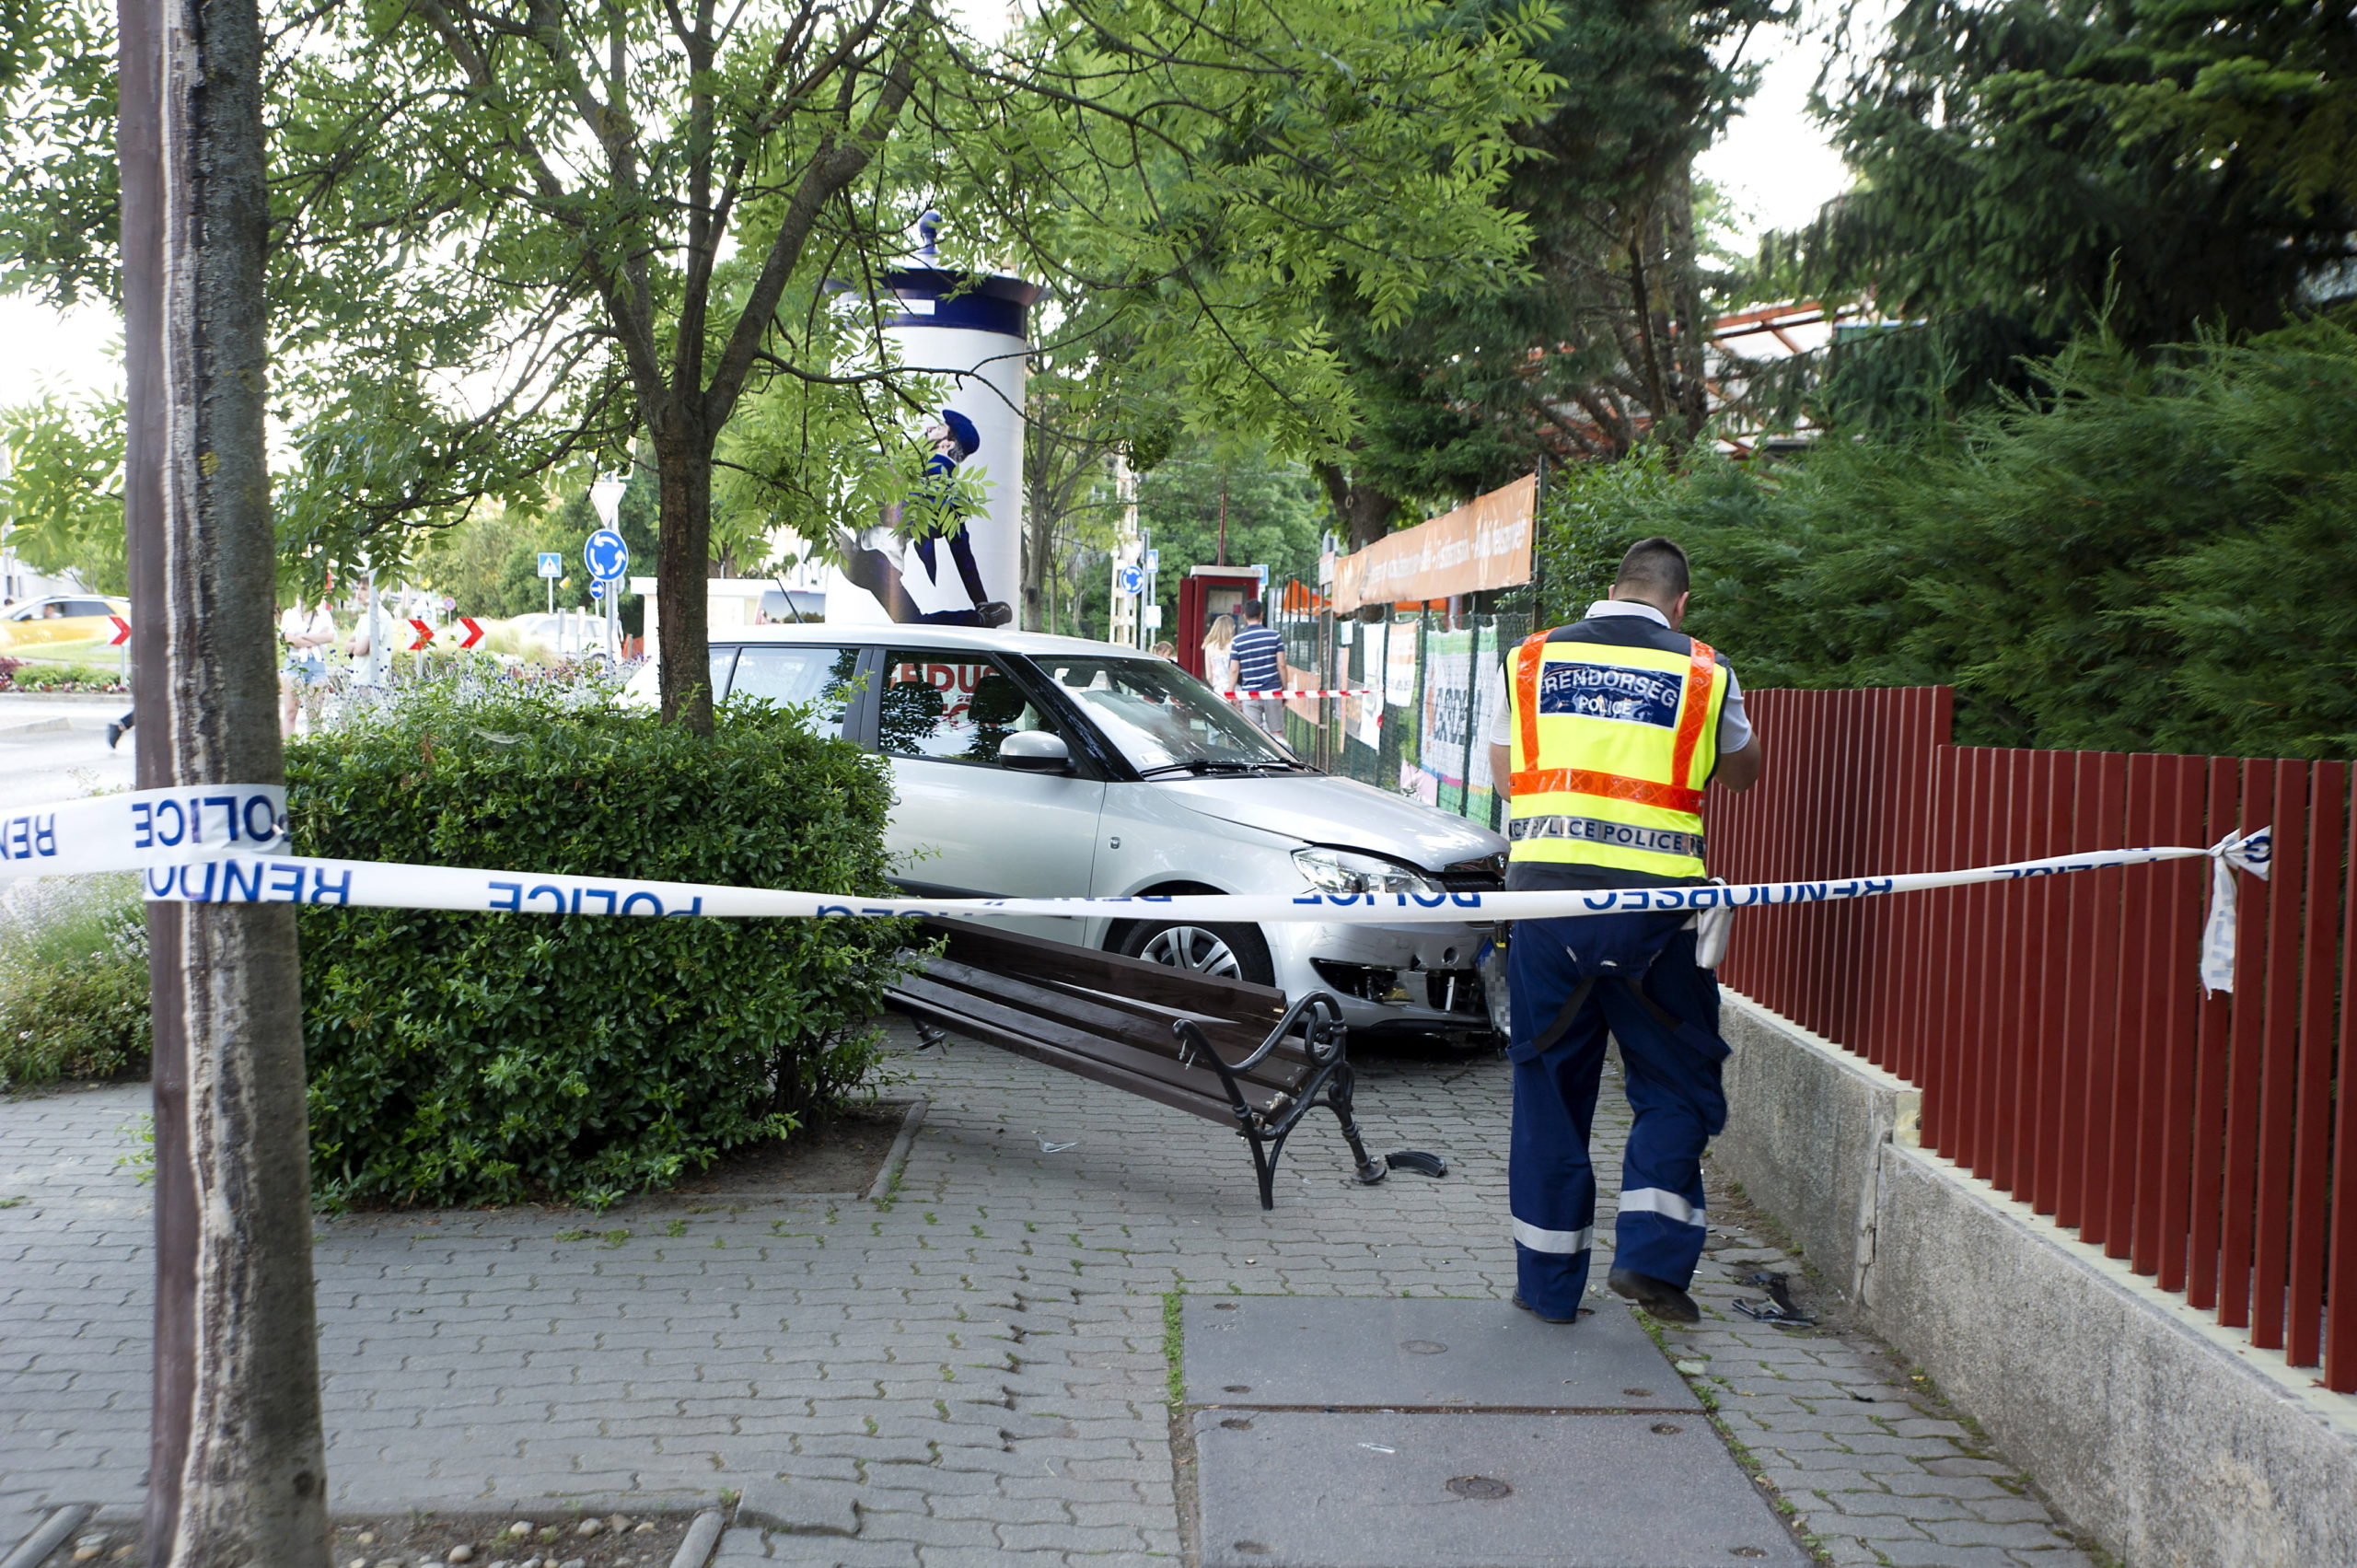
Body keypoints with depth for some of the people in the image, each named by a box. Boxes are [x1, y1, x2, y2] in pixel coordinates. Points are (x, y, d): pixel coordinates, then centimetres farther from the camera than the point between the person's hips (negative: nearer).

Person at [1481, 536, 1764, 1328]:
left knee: (1549, 1087, 11)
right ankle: (1650, 1254, 2)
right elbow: (1742, 772, 22)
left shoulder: (1527, 662, 10)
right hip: (1654, 899, -2)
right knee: (1676, 1084, 14)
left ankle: (1548, 1283, 17)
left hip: (1545, 889, 2)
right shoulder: (1705, 672, 6)